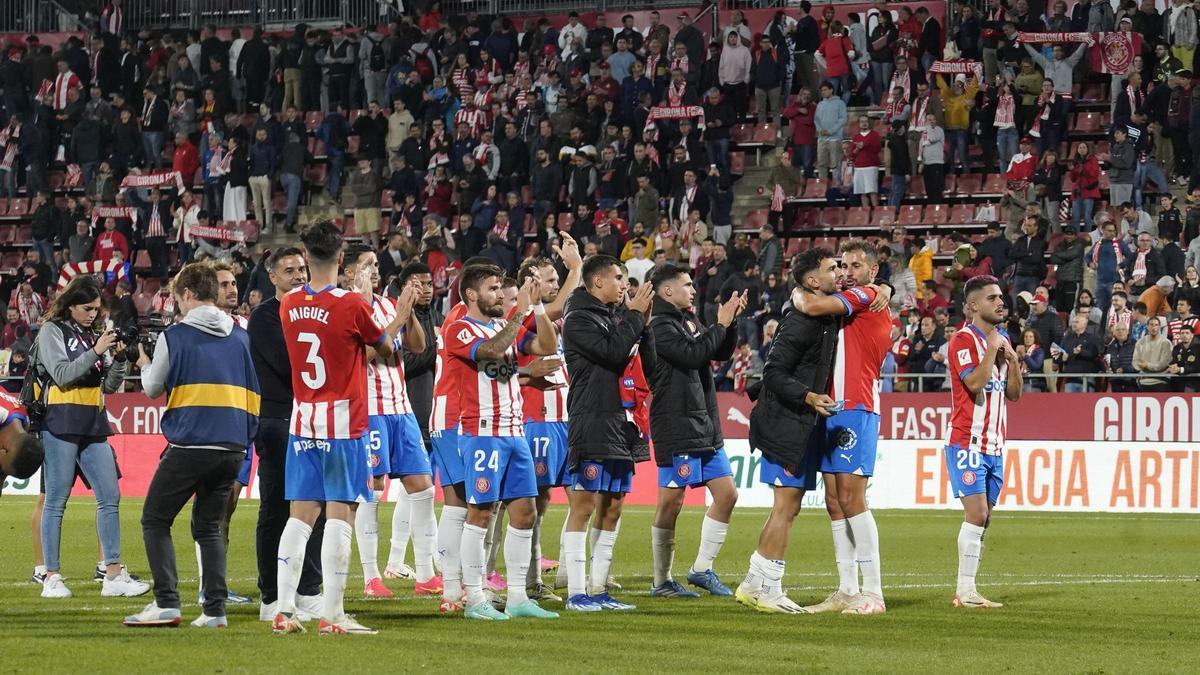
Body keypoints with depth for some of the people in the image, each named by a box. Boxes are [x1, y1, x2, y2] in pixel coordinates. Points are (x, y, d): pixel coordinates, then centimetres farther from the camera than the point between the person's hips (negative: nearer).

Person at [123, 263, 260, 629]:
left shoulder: (173, 337, -2)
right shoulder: (240, 337, 11)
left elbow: (152, 388, 10)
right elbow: (253, 396, 15)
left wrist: (144, 365, 29)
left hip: (189, 444, -5)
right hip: (232, 446, 5)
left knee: (155, 521, 7)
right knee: (209, 527, 14)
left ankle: (166, 603, -5)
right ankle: (215, 610, 3)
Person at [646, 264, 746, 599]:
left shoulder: (690, 322, 16)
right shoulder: (660, 326, -10)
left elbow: (722, 353, 20)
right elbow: (692, 355, -21)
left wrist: (731, 321, 5)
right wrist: (722, 324, -12)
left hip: (705, 427, 9)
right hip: (676, 429, -9)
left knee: (726, 494, 7)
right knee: (671, 503, -4)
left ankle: (702, 568, 15)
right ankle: (662, 582, 3)